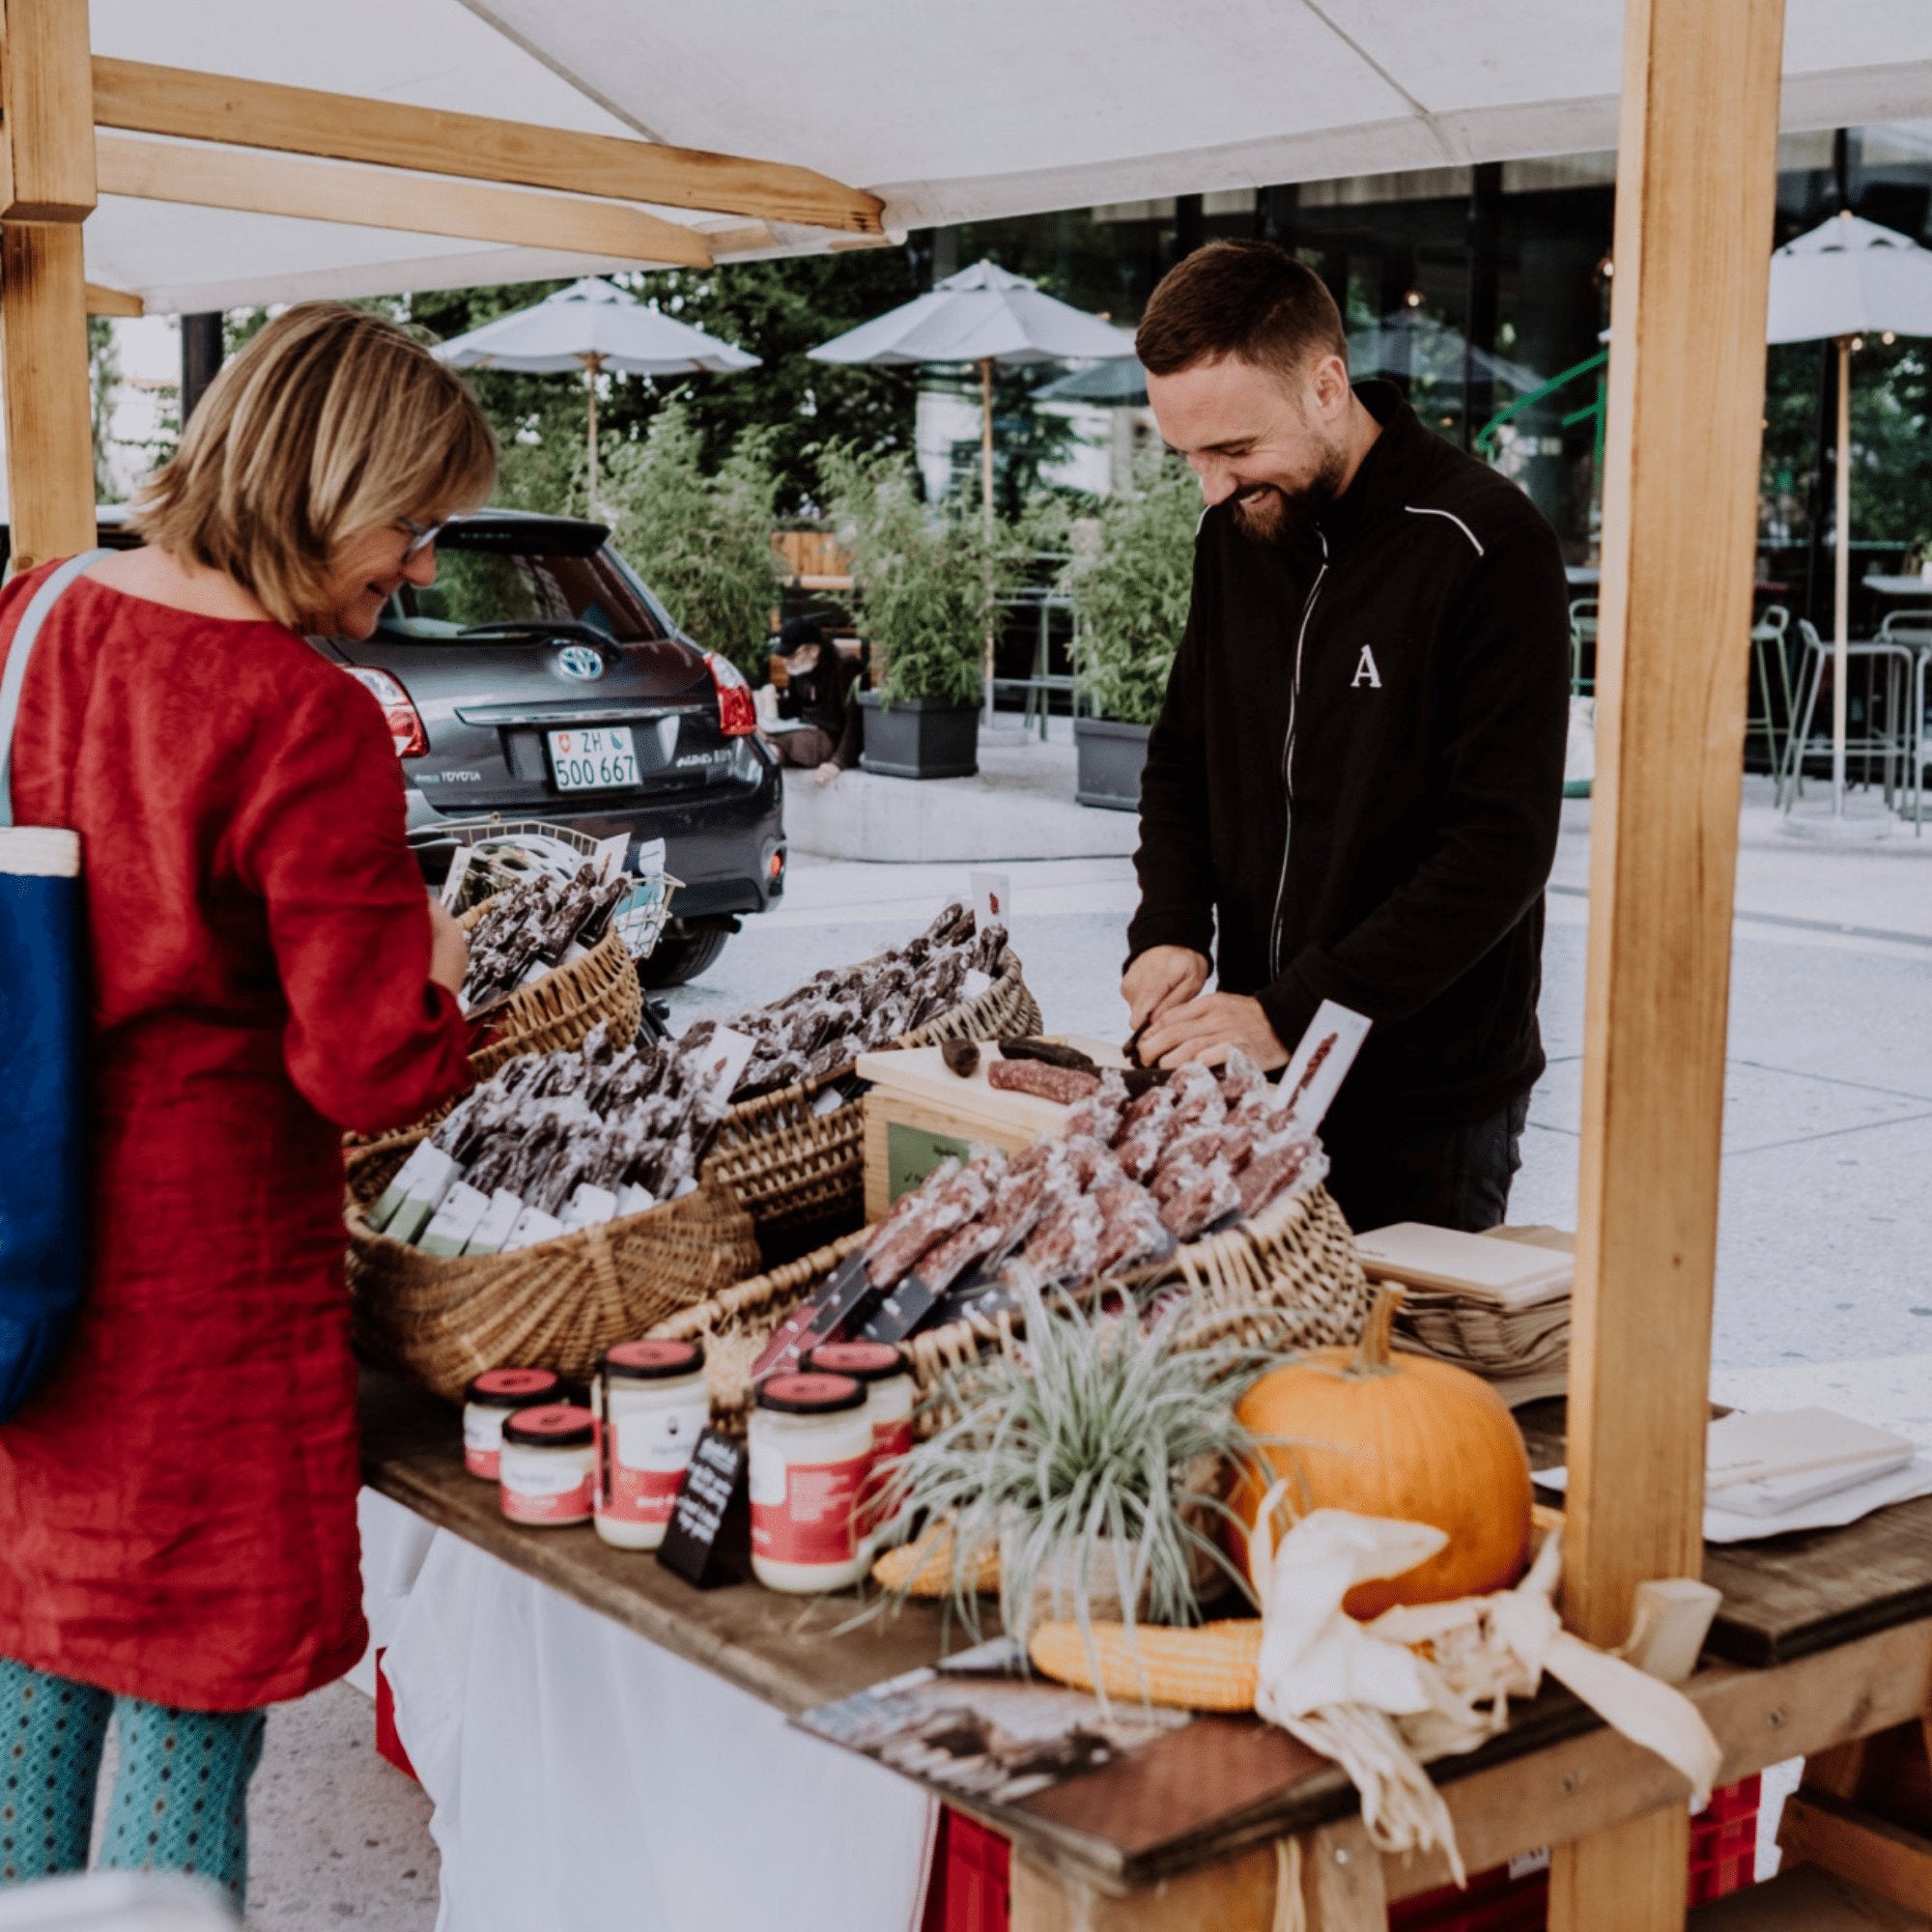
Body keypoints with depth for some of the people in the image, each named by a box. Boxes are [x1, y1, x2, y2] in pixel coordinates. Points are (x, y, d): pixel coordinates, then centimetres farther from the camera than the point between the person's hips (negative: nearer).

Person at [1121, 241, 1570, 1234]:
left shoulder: (1482, 546, -15)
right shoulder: (1238, 529, 6)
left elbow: (1502, 845, -20)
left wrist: (1294, 1013, -23)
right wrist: (1170, 928, -3)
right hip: (1263, 1072, 6)